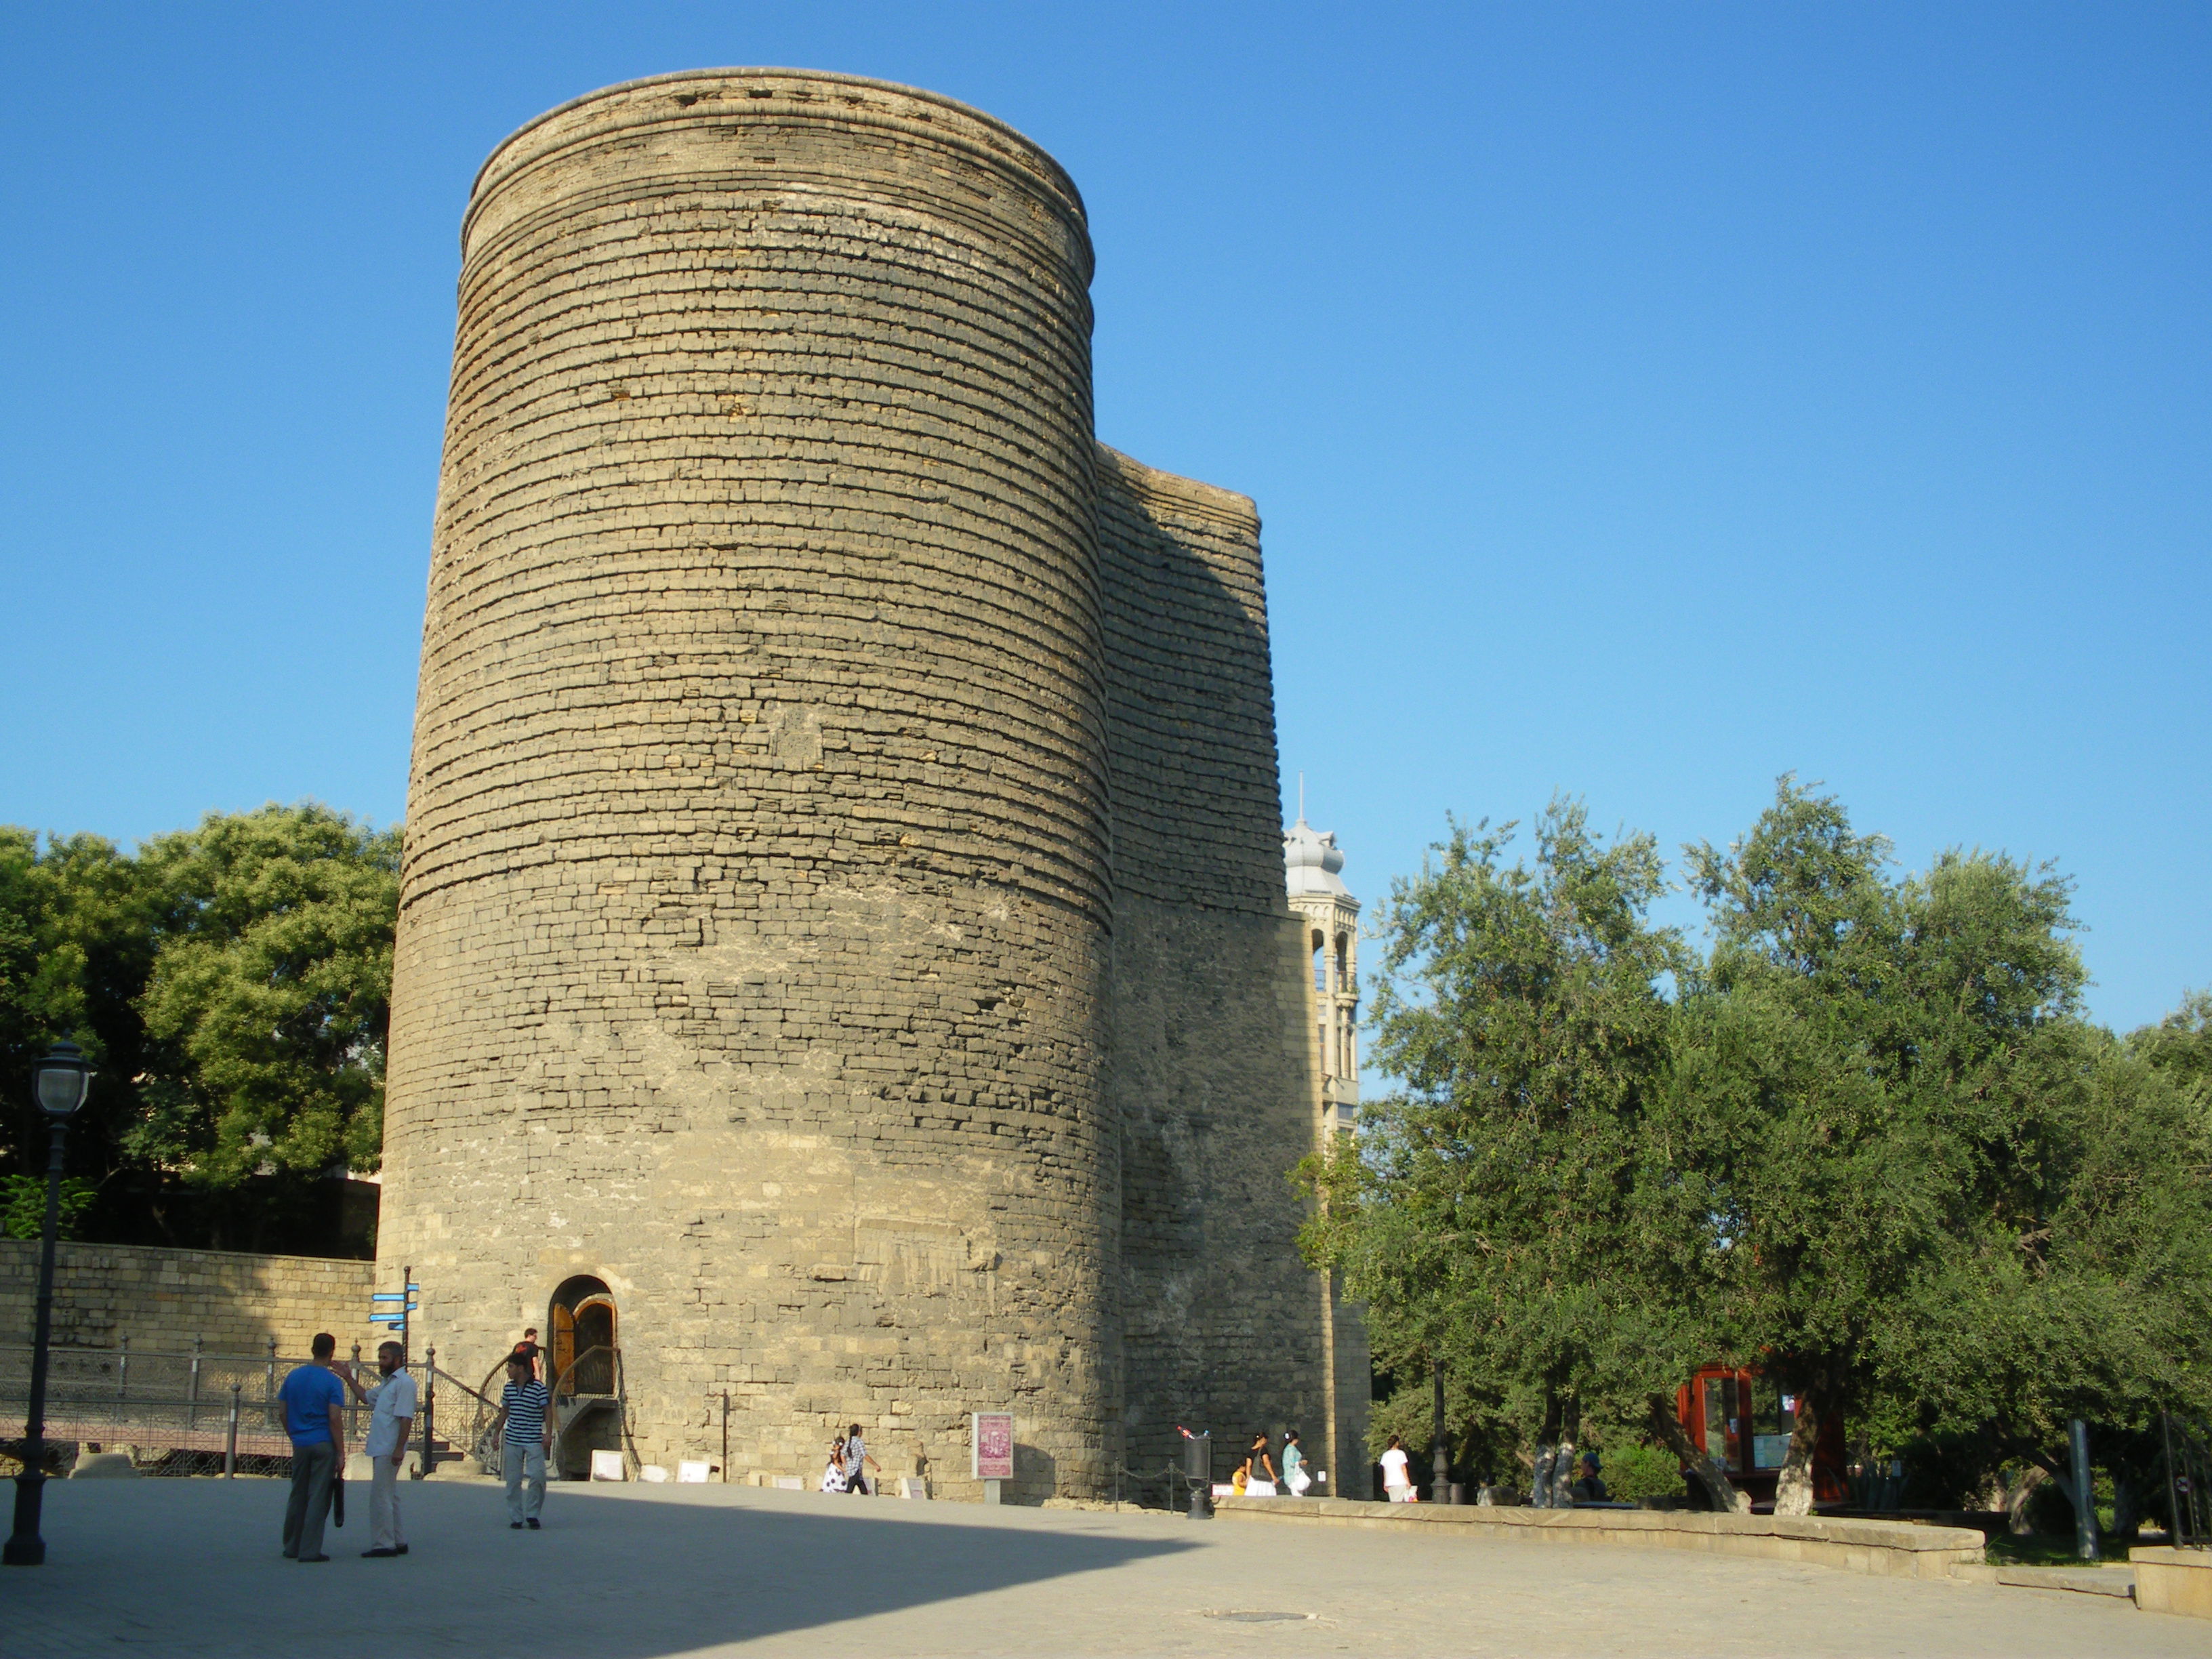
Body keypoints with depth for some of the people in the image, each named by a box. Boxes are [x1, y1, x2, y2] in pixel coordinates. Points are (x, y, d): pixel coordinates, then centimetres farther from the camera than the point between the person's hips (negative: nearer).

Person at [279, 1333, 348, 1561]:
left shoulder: (293, 1376, 5)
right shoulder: (332, 1381, -10)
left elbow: (283, 1412, 9)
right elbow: (334, 1419, -14)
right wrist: (341, 1452, -9)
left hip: (300, 1445, 5)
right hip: (324, 1445, -5)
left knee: (297, 1497, 15)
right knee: (318, 1498, 0)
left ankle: (291, 1547, 21)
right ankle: (310, 1550, 0)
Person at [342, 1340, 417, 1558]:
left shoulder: (404, 1383, -14)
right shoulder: (388, 1383, 19)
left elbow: (406, 1418, -21)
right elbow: (366, 1397, 33)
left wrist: (399, 1449, -26)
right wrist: (349, 1378, 23)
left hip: (389, 1450, -11)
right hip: (380, 1449, 11)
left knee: (380, 1496, -9)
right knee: (389, 1496, 15)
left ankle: (383, 1544, -7)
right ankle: (396, 1542, 21)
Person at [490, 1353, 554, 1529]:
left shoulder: (539, 1388, -7)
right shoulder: (508, 1388, 8)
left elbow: (548, 1412, -6)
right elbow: (504, 1411, 18)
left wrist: (548, 1434, -14)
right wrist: (497, 1433, 17)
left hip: (534, 1441, -4)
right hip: (512, 1441, 4)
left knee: (538, 1476, -12)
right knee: (513, 1480, 4)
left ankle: (532, 1514, 2)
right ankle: (515, 1518, 12)